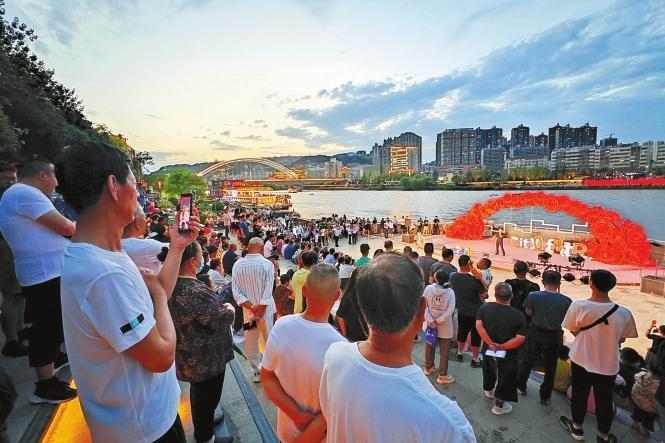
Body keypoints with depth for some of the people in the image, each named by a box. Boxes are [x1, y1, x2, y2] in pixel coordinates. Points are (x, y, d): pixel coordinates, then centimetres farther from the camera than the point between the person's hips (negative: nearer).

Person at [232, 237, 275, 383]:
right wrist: (259, 311, -15)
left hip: (247, 309, 2)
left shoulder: (237, 265, -7)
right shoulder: (267, 264, -16)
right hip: (265, 309, -2)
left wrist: (251, 307, -14)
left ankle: (256, 371, 27)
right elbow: (268, 291, -20)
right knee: (267, 340, 14)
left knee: (251, 341, 16)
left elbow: (235, 291, -11)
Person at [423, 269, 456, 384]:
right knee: (444, 351, 14)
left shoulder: (428, 288, -14)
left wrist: (429, 320, -13)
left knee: (429, 347, 23)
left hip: (429, 324, 3)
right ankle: (442, 376, 25)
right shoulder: (450, 292, -17)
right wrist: (439, 321, -16)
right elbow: (450, 310, -21)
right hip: (444, 327, -3)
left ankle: (428, 368, 42)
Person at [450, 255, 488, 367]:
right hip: (476, 313, -4)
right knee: (476, 336, 12)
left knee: (462, 333, 22)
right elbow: (484, 296, -15)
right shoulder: (474, 280, -26)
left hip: (461, 311, 5)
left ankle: (459, 354, 38)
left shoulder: (453, 277, -11)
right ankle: (474, 360, 25)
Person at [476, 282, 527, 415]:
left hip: (488, 350, 3)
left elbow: (479, 325, -20)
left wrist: (490, 343, -16)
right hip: (507, 355, -3)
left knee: (489, 371, 28)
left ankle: (489, 390, 53)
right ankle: (499, 406, 33)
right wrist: (502, 347, -17)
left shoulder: (485, 307, -15)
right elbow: (520, 339, -24)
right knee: (505, 379, 18)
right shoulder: (519, 316, -21)